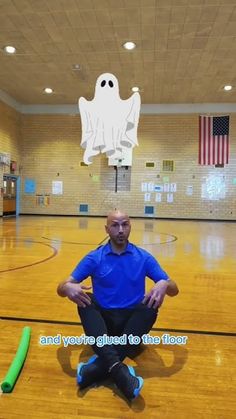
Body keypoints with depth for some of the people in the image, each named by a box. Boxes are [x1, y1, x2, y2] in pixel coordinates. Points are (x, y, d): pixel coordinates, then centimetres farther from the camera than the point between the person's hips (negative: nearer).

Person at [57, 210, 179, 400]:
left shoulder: (144, 257, 2)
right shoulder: (94, 258, 1)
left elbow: (174, 289, 1)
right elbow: (62, 287, -3)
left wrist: (164, 285, -25)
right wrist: (68, 287, -29)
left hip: (133, 320, 0)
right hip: (102, 319, 0)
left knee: (151, 306, -29)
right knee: (84, 300, -28)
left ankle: (99, 366, -40)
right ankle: (117, 368, -46)